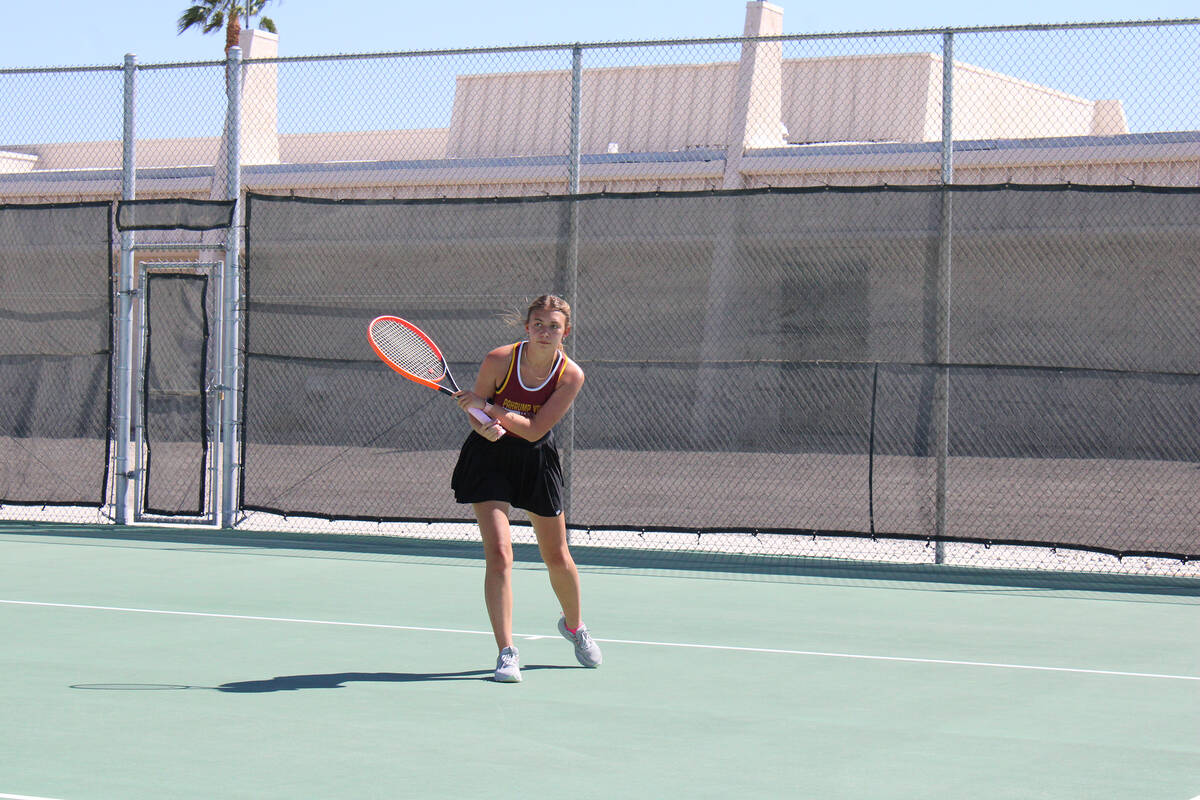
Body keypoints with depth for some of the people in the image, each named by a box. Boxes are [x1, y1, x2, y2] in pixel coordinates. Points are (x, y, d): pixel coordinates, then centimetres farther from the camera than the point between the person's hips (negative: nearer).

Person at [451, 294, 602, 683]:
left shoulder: (571, 376, -17)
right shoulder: (499, 360, -18)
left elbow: (535, 430, -23)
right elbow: (474, 414, -7)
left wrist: (488, 408, -33)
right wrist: (485, 427, -29)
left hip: (536, 461, 2)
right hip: (489, 459, -2)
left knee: (558, 558, 12)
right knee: (499, 554, -15)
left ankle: (574, 625, 41)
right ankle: (506, 653, -10)